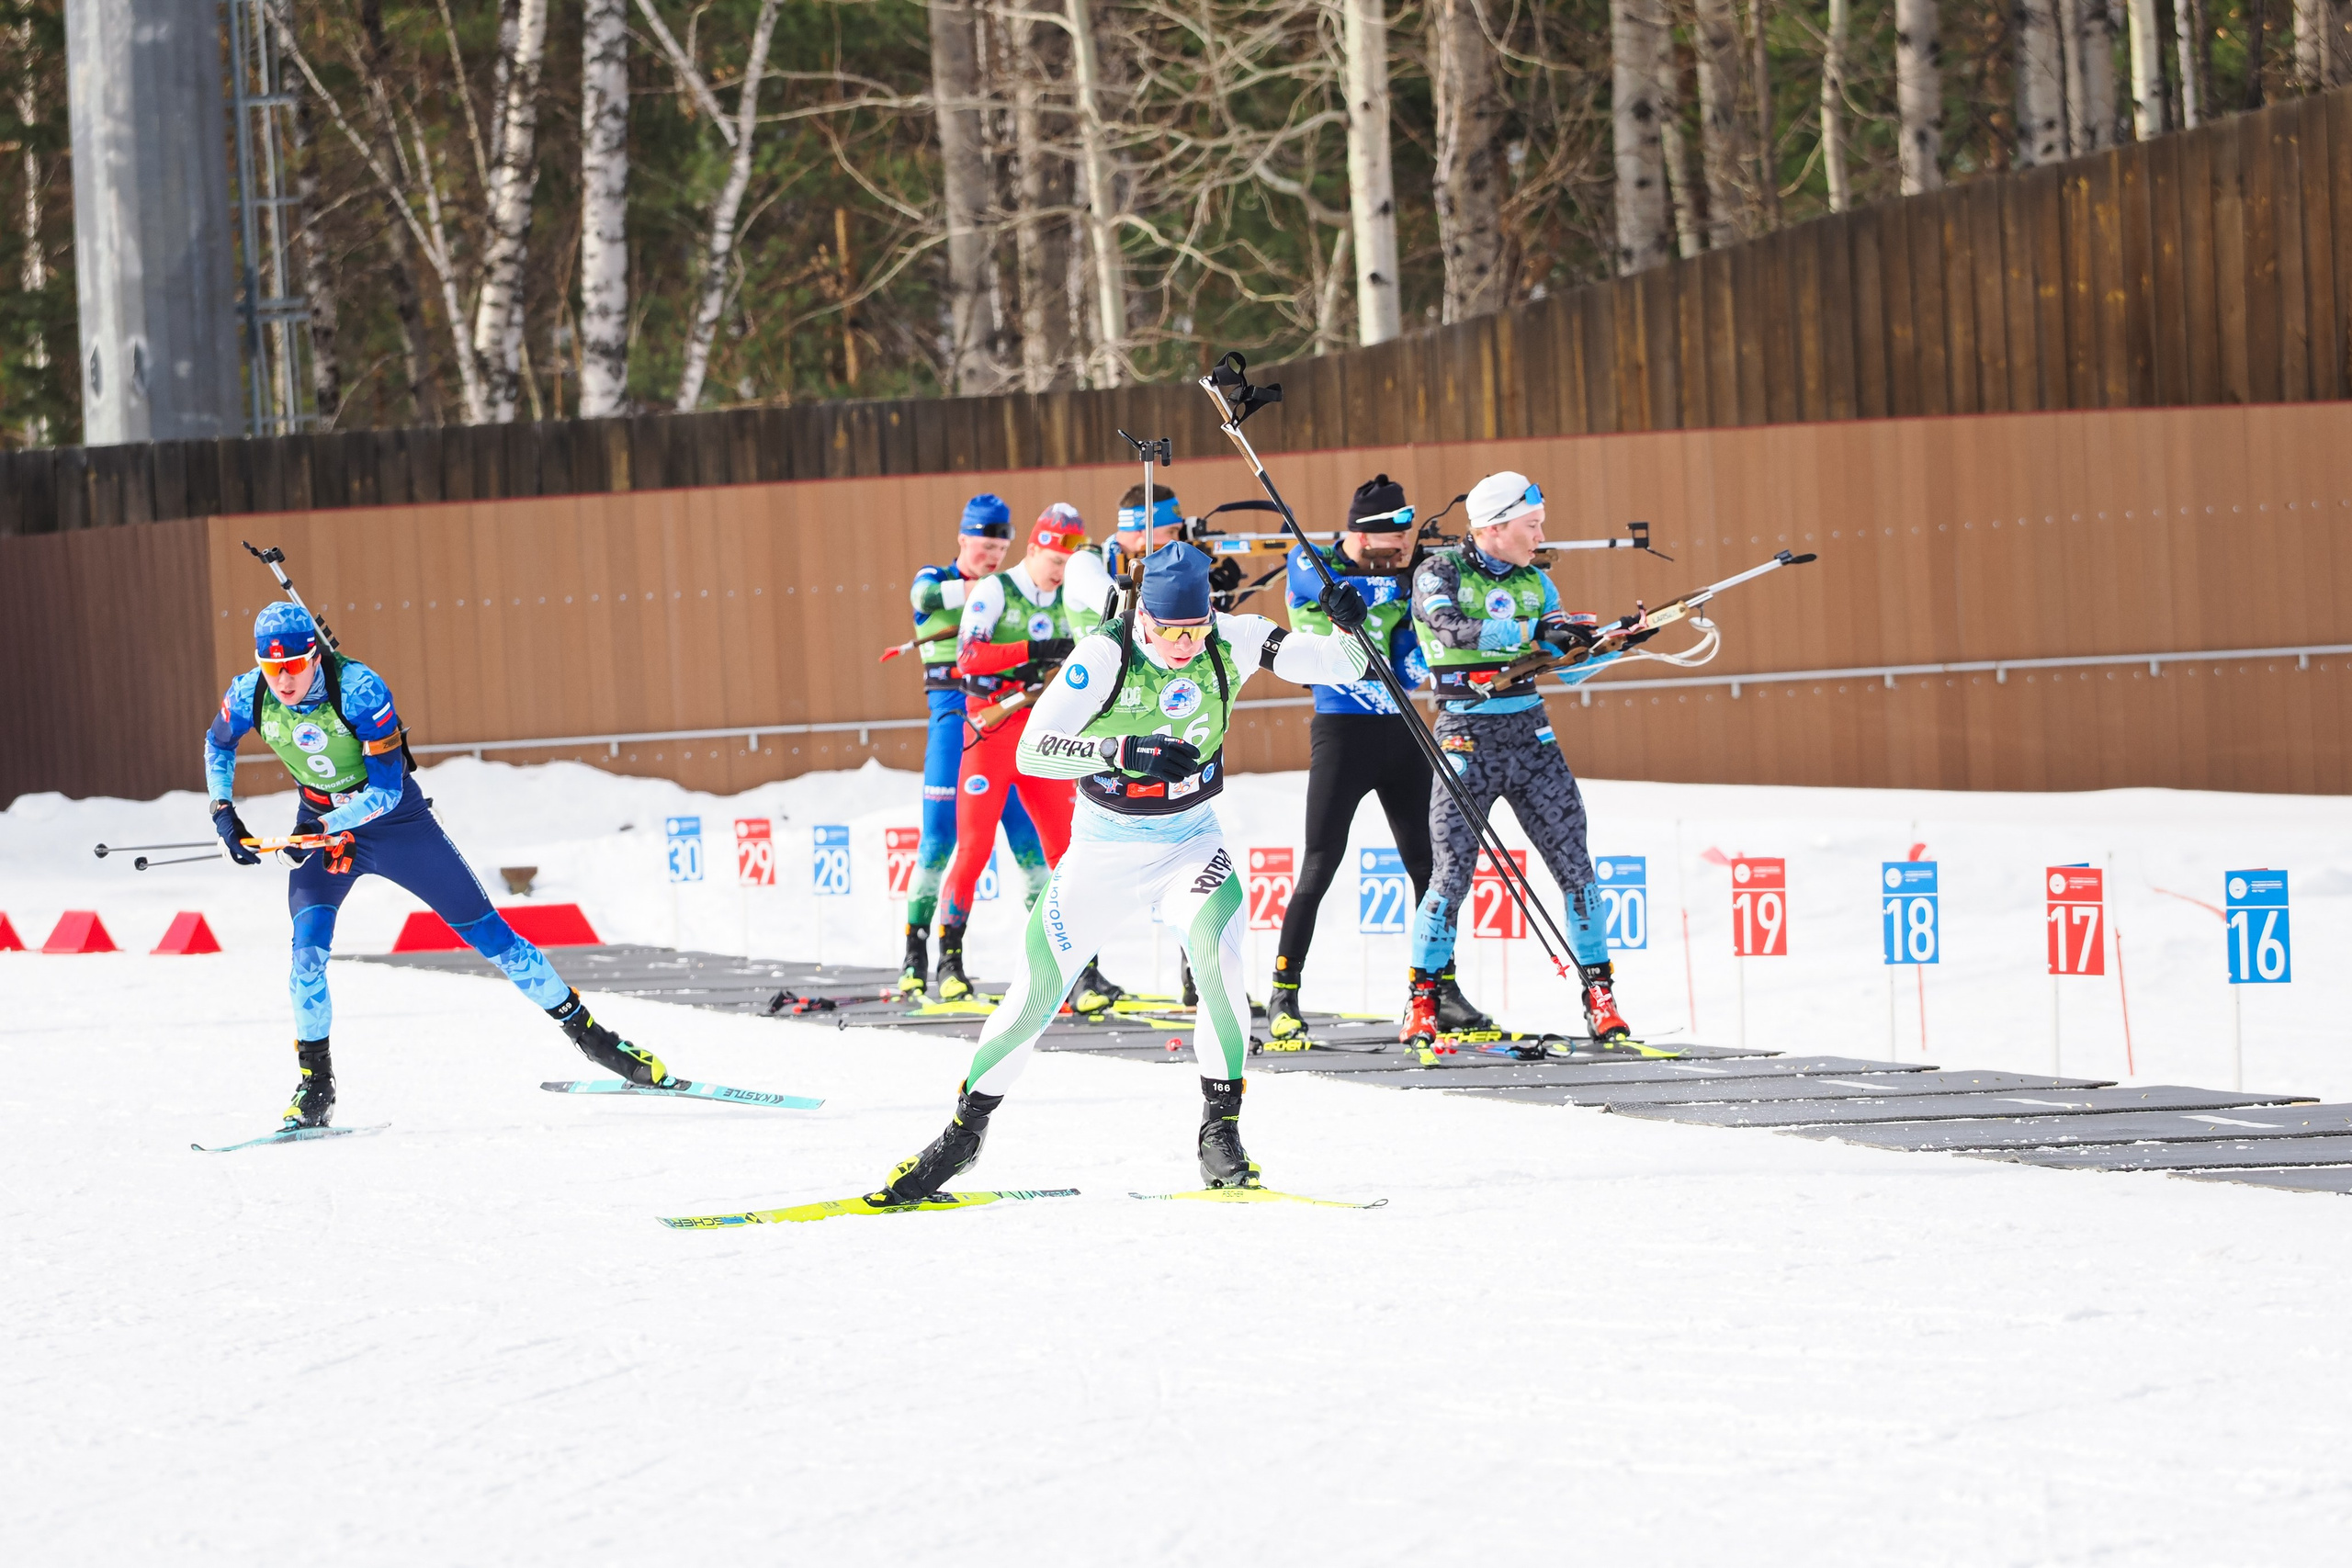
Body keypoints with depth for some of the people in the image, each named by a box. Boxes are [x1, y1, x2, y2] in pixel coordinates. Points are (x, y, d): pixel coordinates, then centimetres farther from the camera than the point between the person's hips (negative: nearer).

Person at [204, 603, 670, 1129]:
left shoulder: (359, 689, -31)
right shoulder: (249, 696, -18)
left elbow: (386, 790, -29)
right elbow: (217, 745, 6)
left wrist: (324, 827, -38)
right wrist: (223, 811, -6)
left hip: (396, 817, -3)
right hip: (322, 827, 3)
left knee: (488, 932, 2)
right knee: (308, 948, -20)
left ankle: (588, 1034, 14)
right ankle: (315, 1084, -6)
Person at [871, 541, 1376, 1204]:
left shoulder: (1231, 641, -11)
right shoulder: (1103, 657, -19)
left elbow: (1342, 666, -6)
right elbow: (1033, 751, -24)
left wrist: (1349, 629, -29)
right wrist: (1123, 751, -37)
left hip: (1191, 843, 1)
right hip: (1105, 848, -1)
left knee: (1218, 957, -27)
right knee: (1037, 992, -2)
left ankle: (1221, 1131, -17)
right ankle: (966, 1130, 18)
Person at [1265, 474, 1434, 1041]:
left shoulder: (1402, 577, 9)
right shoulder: (1310, 563, -3)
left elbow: (1409, 672, 1)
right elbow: (1332, 594, -26)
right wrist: (1399, 584, -23)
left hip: (1400, 733, 5)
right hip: (1342, 732, -5)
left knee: (1428, 864, 5)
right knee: (1320, 866, -9)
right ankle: (1283, 996, -3)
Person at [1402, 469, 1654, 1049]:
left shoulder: (1533, 582, 11)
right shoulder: (1440, 573, -5)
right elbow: (1452, 630, -25)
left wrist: (1617, 643, -5)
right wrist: (1533, 630, -29)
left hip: (1531, 737, 5)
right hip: (1468, 740, -5)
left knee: (1575, 866, -2)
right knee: (1452, 875, -8)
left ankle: (1599, 996, 5)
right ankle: (1425, 999, 5)